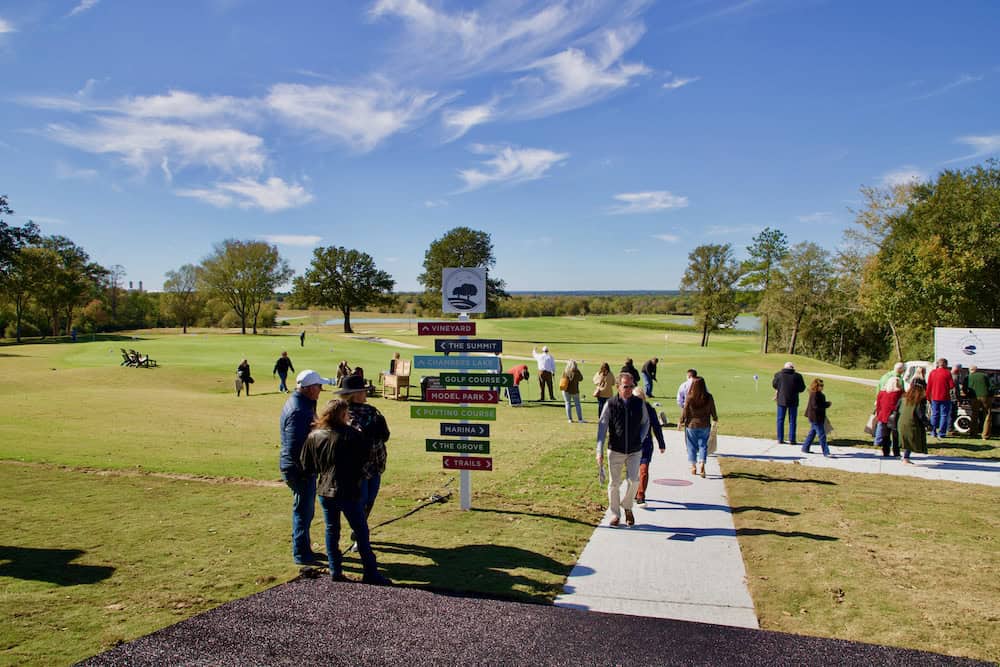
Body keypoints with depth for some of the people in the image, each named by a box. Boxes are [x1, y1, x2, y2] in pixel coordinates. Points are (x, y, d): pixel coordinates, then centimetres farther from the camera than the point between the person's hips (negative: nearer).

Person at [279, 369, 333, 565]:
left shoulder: (301, 403, 8)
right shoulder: (298, 411, -25)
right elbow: (295, 448, -26)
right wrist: (306, 468, -19)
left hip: (303, 467, 10)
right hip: (299, 468, -10)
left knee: (306, 510, 21)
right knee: (303, 510, 2)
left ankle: (304, 549, 34)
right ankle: (301, 554, 14)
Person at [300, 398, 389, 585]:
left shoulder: (313, 437, -1)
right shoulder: (351, 435, -14)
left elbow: (306, 467, 5)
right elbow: (367, 453, -5)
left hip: (325, 491, 5)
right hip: (349, 492, -4)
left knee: (331, 531, 16)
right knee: (361, 532, 5)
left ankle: (335, 571, 19)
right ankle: (370, 573, 8)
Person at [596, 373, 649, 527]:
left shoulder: (639, 403, -2)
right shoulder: (610, 404, -8)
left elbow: (645, 423, 13)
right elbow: (602, 427, -8)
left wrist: (641, 439, -2)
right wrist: (599, 451, -14)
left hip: (635, 451, 1)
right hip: (615, 451, -1)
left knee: (634, 480, -11)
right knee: (614, 483, 5)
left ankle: (627, 506, 17)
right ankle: (615, 514, 23)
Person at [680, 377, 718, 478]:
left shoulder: (689, 398, -15)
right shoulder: (708, 397, -9)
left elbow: (685, 412, -9)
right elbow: (713, 411, 2)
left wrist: (681, 422, 6)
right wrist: (715, 420, 20)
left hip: (691, 425, -1)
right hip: (705, 425, 1)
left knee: (692, 446, 11)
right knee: (703, 445, 10)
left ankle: (693, 467, 18)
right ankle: (702, 465, -5)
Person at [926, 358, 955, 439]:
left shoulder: (932, 372, 3)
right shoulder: (947, 373, -8)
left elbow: (928, 386, 6)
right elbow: (952, 385, -11)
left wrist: (928, 396, 14)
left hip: (934, 397, 4)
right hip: (945, 398, -4)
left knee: (934, 415, 13)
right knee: (944, 415, 2)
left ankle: (933, 432, 15)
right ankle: (941, 433, -2)